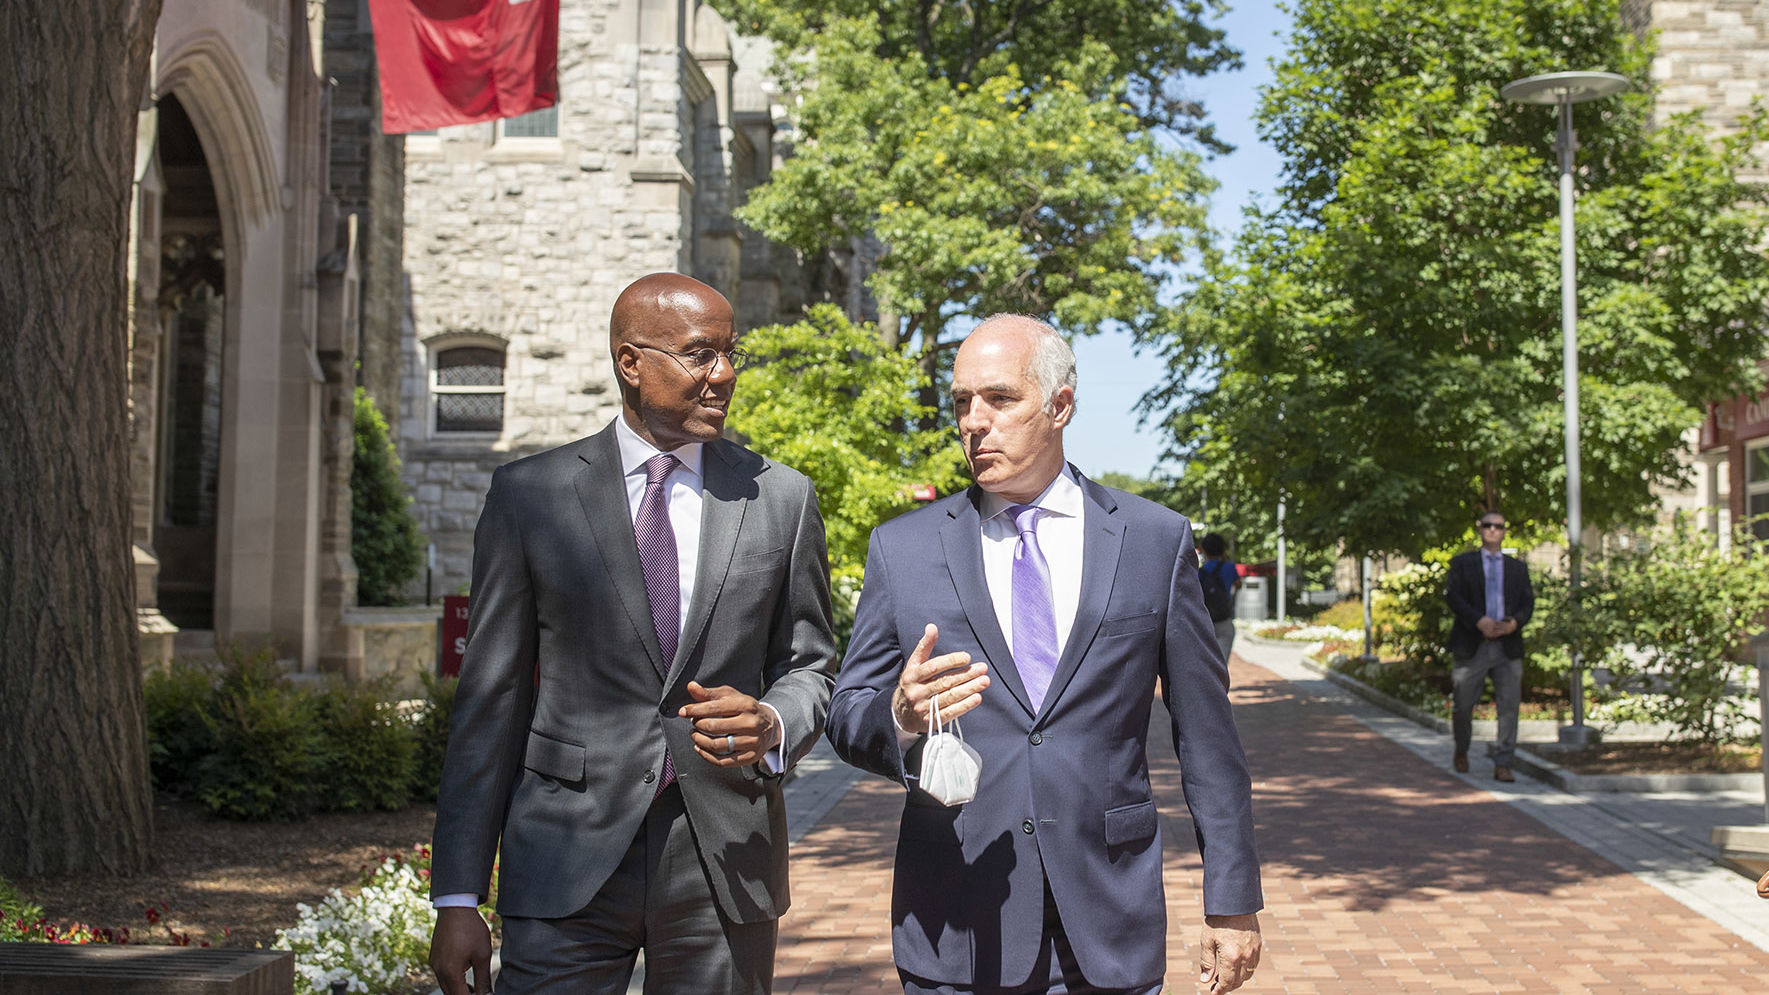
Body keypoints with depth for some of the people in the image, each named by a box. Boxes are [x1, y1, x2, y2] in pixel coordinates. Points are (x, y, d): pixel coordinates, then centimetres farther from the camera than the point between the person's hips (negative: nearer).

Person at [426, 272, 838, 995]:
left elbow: (810, 665, 12)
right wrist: (458, 898, -3)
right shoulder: (528, 494, 0)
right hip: (567, 864, -1)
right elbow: (490, 698, 0)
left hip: (725, 860, 2)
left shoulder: (782, 498, 5)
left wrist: (772, 726, -13)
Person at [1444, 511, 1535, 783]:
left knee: (1509, 706, -6)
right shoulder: (1462, 563, 9)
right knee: (1464, 704, 5)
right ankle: (1461, 750, 30)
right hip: (1472, 645, -2)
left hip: (1508, 645, 2)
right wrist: (1479, 621, -16)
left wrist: (1514, 622, -11)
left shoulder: (1517, 567, 17)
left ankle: (1502, 764, -2)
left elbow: (1528, 602, 10)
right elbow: (1453, 596, -3)